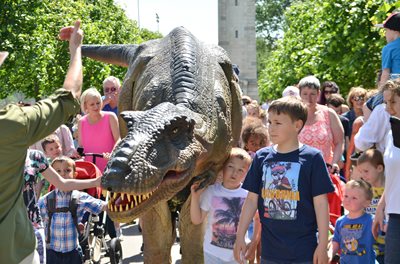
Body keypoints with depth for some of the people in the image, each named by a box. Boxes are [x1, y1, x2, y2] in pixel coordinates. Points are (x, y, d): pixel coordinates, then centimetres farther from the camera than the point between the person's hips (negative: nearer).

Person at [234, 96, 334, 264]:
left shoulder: (312, 157, -7)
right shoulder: (261, 157, 4)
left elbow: (320, 203, -7)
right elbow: (252, 199, 8)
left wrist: (323, 245, -8)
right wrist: (240, 237, 5)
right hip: (269, 250, 4)